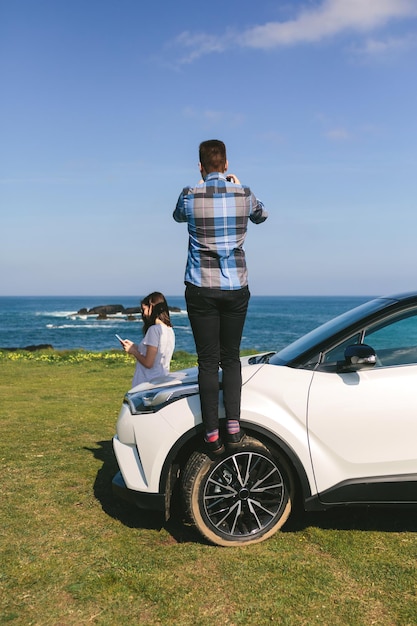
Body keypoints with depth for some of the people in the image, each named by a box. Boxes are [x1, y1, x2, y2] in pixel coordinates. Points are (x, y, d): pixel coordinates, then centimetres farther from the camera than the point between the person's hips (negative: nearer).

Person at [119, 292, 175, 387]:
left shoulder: (154, 329, -14)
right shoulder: (169, 330, 11)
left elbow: (148, 363, -16)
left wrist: (133, 351, -1)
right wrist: (135, 347, 17)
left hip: (150, 384, -8)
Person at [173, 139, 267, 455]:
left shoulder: (190, 195, -4)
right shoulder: (243, 194, 2)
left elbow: (178, 216, 21)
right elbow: (261, 215, 24)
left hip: (201, 289, -2)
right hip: (236, 288, 2)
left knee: (208, 361, 1)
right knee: (231, 358, 10)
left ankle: (212, 435, 3)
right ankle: (234, 427, 5)